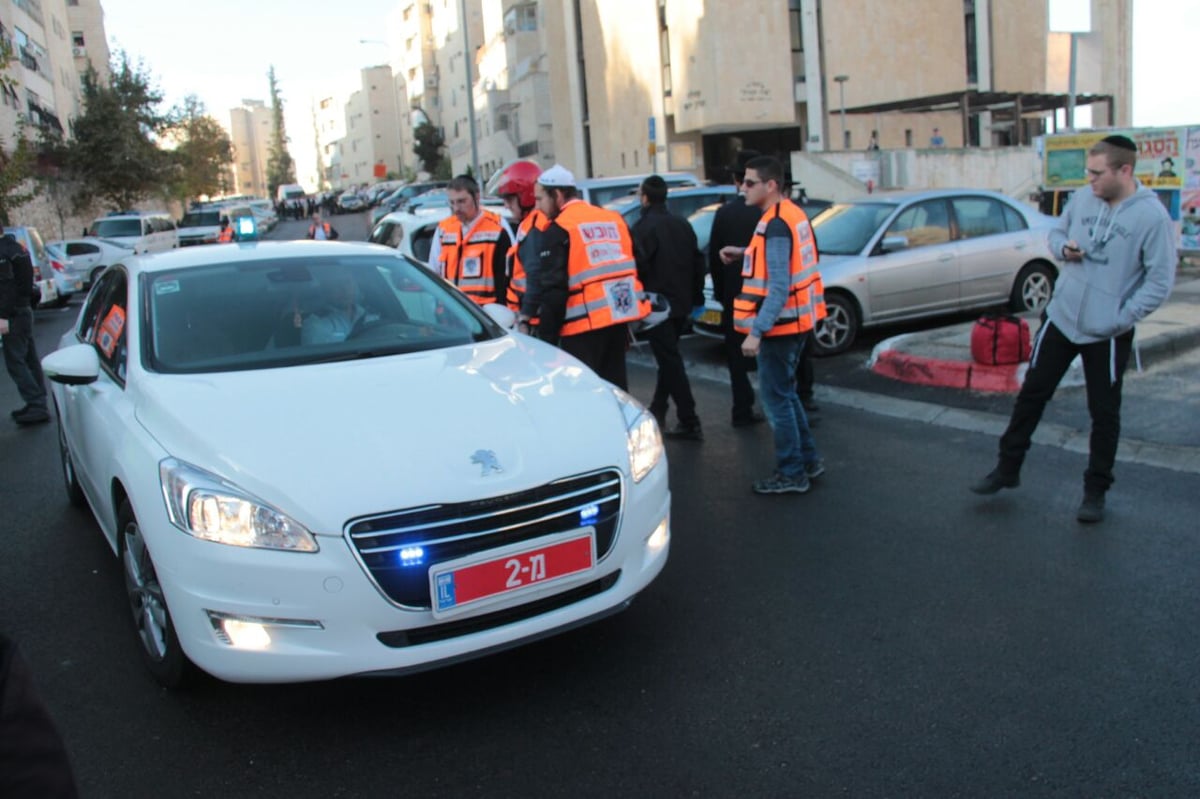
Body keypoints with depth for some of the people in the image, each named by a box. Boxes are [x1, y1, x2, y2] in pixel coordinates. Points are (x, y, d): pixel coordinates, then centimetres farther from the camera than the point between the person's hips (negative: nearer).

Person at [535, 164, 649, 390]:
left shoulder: (558, 230, -7)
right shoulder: (614, 219, 13)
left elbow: (554, 290, -13)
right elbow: (635, 267, 16)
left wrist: (546, 337, -9)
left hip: (584, 325, -7)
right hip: (619, 318, 7)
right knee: (614, 386, 16)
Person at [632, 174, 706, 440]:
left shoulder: (644, 227, -13)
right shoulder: (682, 224, 10)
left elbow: (639, 266, -19)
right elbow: (698, 261, 12)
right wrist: (696, 297, 18)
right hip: (681, 303, 8)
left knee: (670, 361, -5)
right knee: (669, 358, 19)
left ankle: (689, 422, -5)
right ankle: (657, 412, 30)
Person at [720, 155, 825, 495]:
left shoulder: (776, 225, -20)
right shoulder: (792, 214, 10)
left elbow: (778, 287, -26)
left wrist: (756, 331, -26)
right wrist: (744, 253, 14)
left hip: (779, 325, -10)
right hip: (794, 322, 10)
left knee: (776, 398, 0)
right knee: (785, 393, 20)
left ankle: (791, 474, 9)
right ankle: (808, 460, 28)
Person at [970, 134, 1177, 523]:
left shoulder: (1152, 216, -16)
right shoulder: (1081, 198, -2)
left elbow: (1160, 280, -14)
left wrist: (1122, 319, -17)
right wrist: (1063, 248, -7)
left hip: (1108, 334, -4)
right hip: (1061, 317, 4)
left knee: (1104, 414, 9)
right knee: (1031, 394, 11)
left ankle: (1096, 490, 24)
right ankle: (1007, 469, 25)